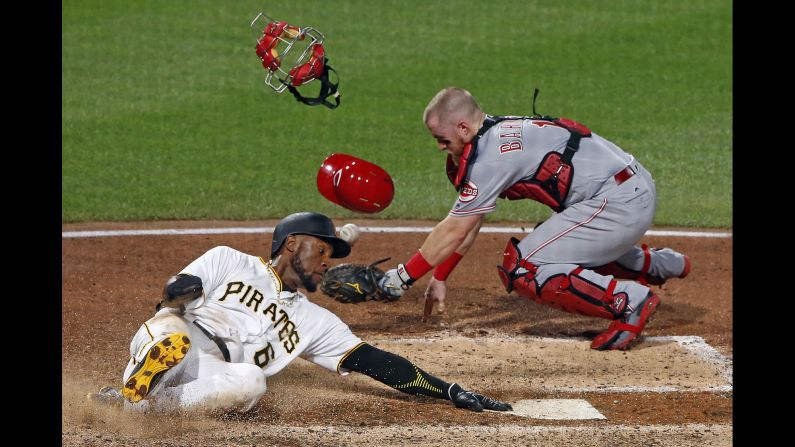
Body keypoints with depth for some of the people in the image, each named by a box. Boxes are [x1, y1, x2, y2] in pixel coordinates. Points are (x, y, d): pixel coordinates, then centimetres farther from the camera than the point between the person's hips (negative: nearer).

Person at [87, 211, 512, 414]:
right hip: (170, 342, -3)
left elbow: (375, 363, 23)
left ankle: (146, 406, -34)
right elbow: (171, 299, 7)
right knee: (176, 336, -41)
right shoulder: (229, 262, 17)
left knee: (249, 382, -36)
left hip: (212, 379, 3)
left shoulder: (315, 322, 27)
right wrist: (179, 292, -18)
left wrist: (452, 392, 16)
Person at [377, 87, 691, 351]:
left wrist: (403, 276, -5)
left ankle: (630, 301, -16)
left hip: (619, 204, -10)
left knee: (521, 267, -12)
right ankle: (656, 264, 39)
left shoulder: (493, 155, -16)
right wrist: (439, 277, 22)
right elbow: (468, 225, 20)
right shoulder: (495, 135, 13)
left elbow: (454, 232, -12)